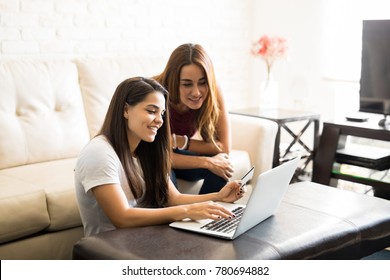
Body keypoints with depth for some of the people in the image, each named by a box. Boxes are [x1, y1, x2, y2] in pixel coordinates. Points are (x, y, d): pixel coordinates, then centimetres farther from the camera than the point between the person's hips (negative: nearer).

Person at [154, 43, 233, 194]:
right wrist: (207, 162, -34)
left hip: (178, 155, 4)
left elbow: (224, 147, -16)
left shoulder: (213, 93, -19)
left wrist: (180, 142, -27)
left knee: (221, 166, -22)